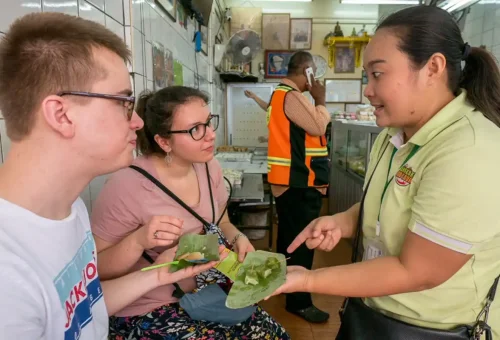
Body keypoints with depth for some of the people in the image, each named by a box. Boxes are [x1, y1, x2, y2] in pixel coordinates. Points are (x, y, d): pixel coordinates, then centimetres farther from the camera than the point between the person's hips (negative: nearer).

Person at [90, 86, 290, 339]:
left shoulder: (209, 167, -5)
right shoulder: (127, 187, -24)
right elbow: (95, 269, -16)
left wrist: (237, 239, -10)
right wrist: (138, 241, -33)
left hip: (202, 294, 6)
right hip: (146, 314, -5)